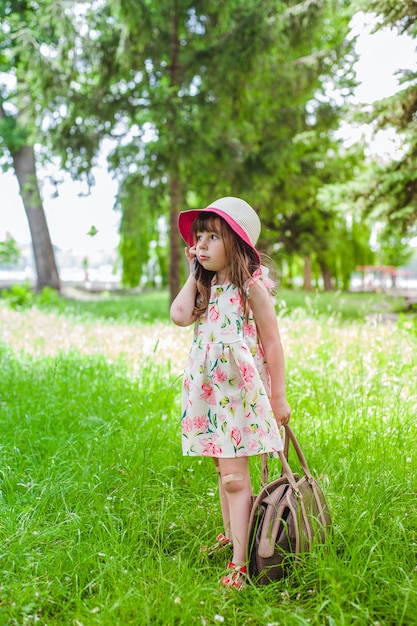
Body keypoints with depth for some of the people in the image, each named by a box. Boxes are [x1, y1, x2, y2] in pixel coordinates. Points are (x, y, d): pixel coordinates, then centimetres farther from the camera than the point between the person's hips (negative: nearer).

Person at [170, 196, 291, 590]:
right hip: (210, 392, 7)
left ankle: (239, 563, -3)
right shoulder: (207, 288, 10)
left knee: (234, 476, -8)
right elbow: (180, 316, -9)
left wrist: (279, 397, -9)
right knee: (223, 472, 17)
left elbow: (272, 343, -9)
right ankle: (229, 536, 32)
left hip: (241, 391, -7)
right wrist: (193, 275, 0)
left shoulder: (251, 286, -10)